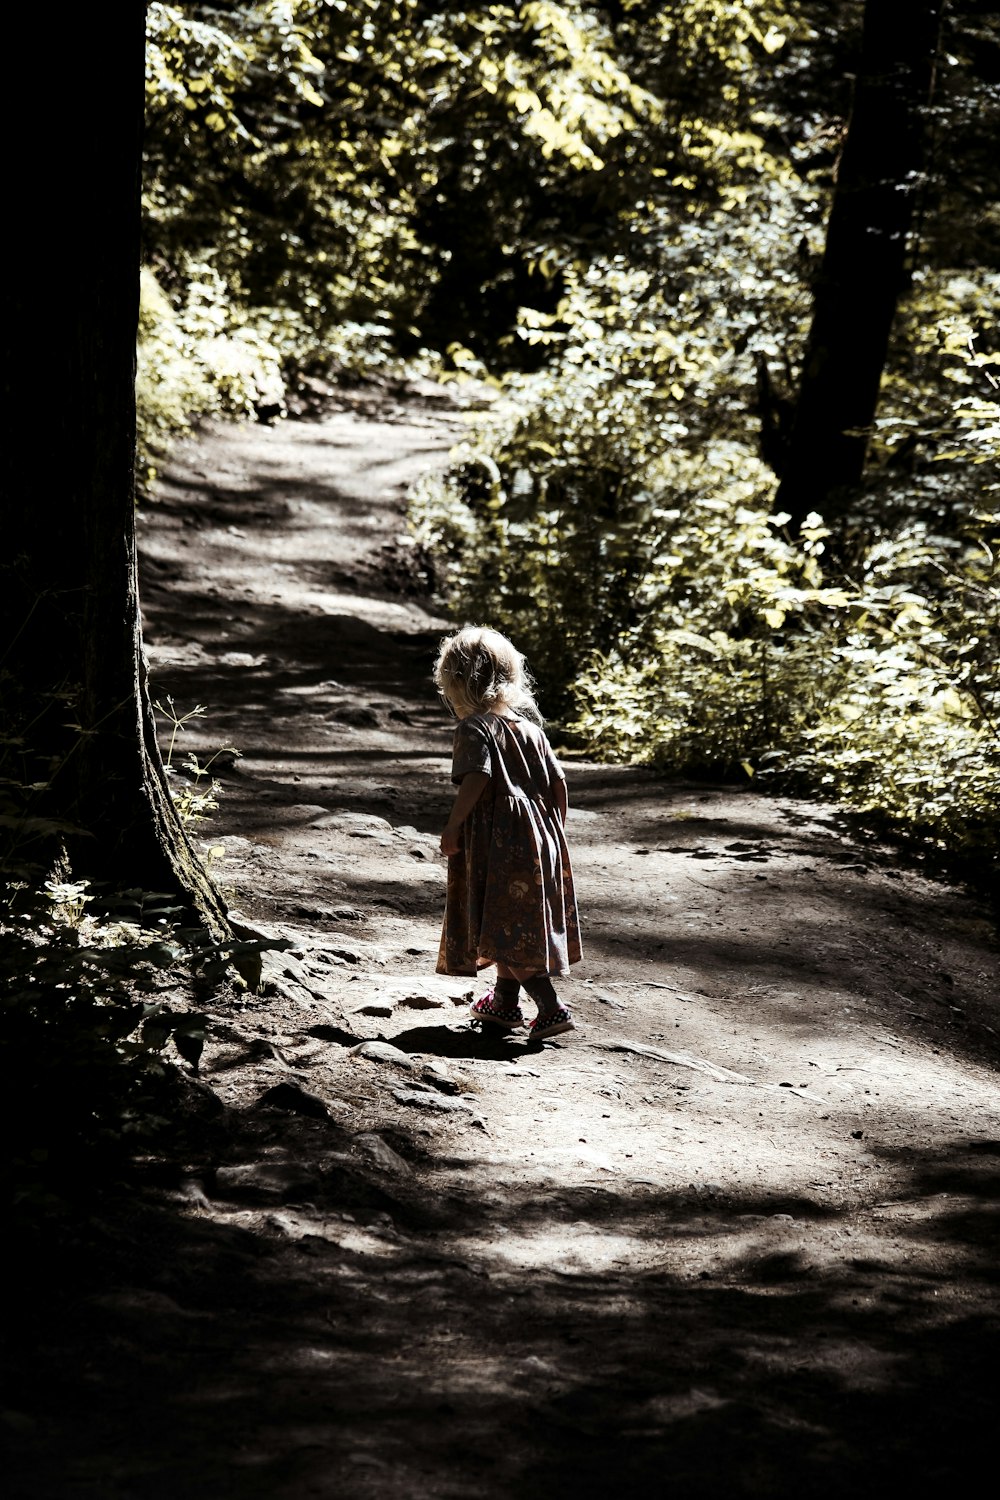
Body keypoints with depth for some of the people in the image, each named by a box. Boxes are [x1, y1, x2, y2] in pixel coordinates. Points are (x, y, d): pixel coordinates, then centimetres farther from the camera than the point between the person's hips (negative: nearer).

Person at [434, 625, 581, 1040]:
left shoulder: (474, 728, -10)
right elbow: (557, 781, 11)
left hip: (497, 842, -8)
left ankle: (550, 1007, -13)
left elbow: (476, 777, -25)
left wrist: (453, 826, -19)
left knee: (506, 928, -5)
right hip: (539, 836, 8)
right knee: (521, 923, 18)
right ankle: (503, 1002, 31)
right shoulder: (529, 725, 12)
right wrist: (556, 829, 20)